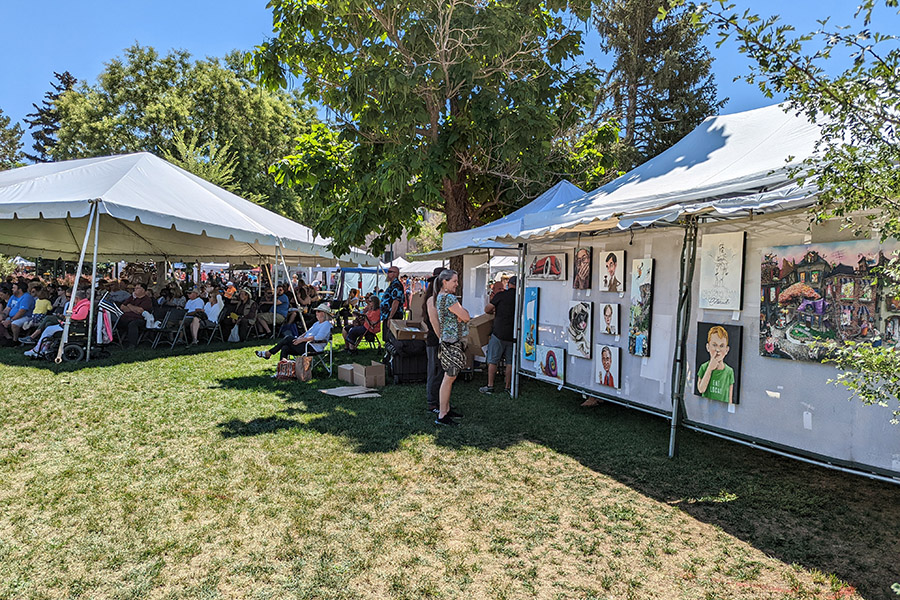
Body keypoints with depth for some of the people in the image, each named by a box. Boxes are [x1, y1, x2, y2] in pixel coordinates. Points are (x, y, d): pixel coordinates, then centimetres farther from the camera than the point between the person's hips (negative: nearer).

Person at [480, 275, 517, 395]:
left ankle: (490, 386, 9)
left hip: (499, 333, -3)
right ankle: (508, 387, 16)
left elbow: (487, 309, -3)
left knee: (493, 361, 6)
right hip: (513, 335, 3)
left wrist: (493, 312, 19)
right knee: (510, 362, 12)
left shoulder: (501, 295, -8)